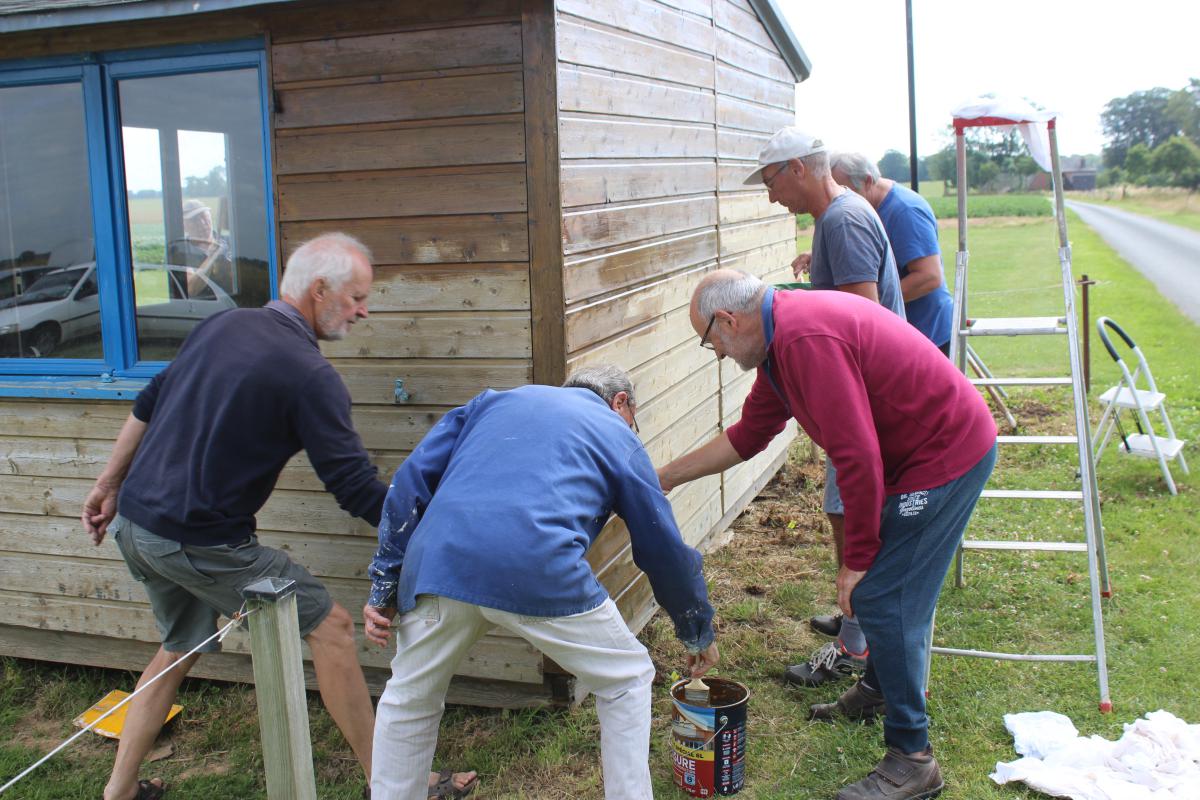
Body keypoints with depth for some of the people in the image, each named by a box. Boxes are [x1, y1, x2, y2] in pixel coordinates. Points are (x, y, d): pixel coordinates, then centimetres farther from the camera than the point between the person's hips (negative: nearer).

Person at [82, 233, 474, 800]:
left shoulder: (222, 324, 7)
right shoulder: (310, 375, -16)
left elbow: (147, 406, 14)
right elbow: (356, 489, -17)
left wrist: (109, 486, 24)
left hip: (135, 521, 8)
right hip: (200, 542, -8)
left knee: (180, 645, 27)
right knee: (329, 626, 1)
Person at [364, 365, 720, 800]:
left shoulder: (493, 401, 30)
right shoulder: (618, 436, 24)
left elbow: (411, 481, 18)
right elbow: (664, 549, 27)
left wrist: (384, 585, 20)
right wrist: (699, 633, 41)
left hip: (436, 564, 3)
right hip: (540, 573, -3)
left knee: (408, 700, 28)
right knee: (628, 682, 23)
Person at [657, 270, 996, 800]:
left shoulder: (807, 339, -26)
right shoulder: (781, 336, 8)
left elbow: (858, 457, -28)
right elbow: (749, 434, 18)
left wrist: (856, 561, -18)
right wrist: (665, 477, 23)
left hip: (946, 457, -10)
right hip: (947, 443, 10)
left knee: (879, 598, -7)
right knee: (880, 589, 21)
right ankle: (878, 691, 42)